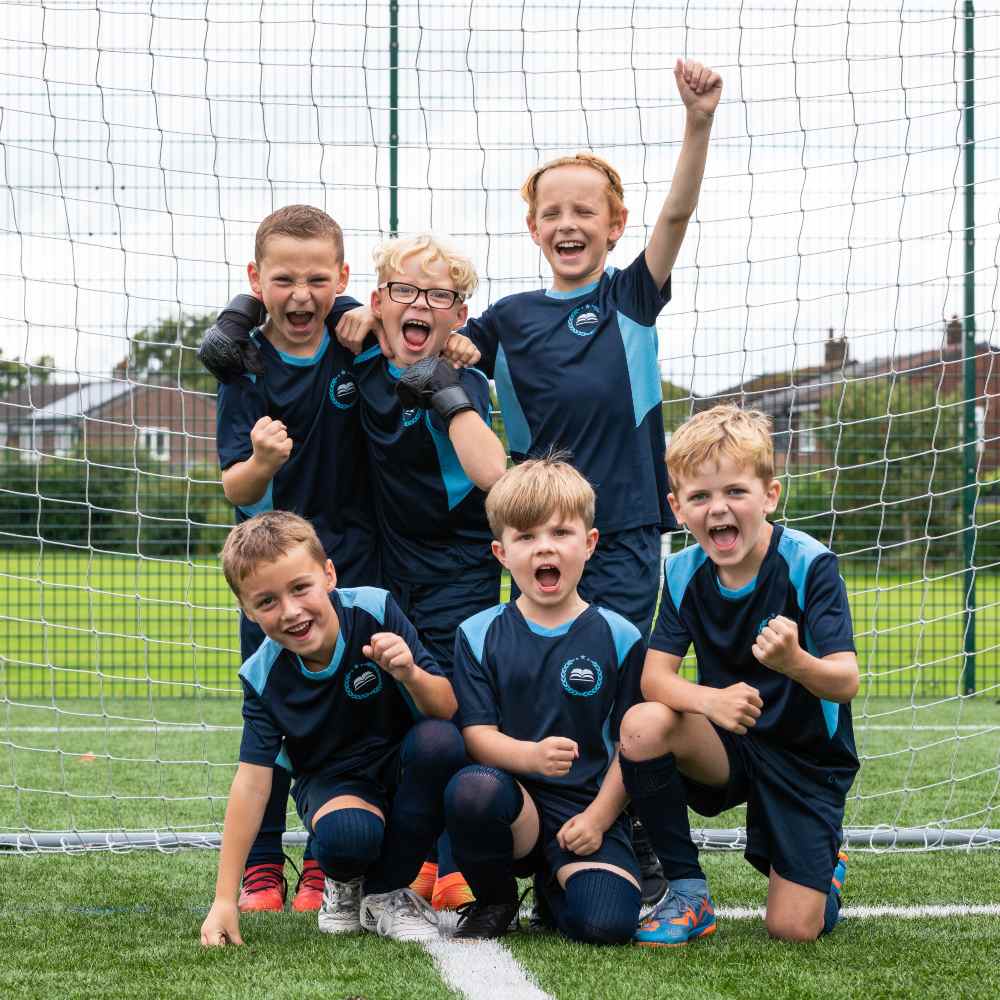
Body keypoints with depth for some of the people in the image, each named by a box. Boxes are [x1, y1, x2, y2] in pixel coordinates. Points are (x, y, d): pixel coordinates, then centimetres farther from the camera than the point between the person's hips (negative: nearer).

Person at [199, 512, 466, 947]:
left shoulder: (375, 611, -20)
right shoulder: (262, 677, -16)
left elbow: (447, 710, -18)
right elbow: (252, 781, -14)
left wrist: (411, 675, -43)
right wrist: (224, 900, -17)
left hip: (400, 762, 1)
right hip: (332, 780, -1)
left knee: (440, 741, -34)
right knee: (346, 836, -37)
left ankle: (385, 892, -13)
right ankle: (346, 882, 4)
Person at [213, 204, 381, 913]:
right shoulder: (247, 365, -13)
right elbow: (235, 491, -17)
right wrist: (261, 463, -39)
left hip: (351, 555, 1)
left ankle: (328, 866, 13)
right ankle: (261, 869, 12)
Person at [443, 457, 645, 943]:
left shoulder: (619, 638, 4)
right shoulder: (479, 635, 5)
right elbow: (477, 734, -4)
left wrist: (597, 819, -10)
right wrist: (532, 756, -25)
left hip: (587, 814, -1)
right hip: (513, 800, 1)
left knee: (605, 922, -28)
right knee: (470, 789, -36)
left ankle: (557, 883, 12)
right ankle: (494, 900, -4)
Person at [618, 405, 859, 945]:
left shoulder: (810, 564, -20)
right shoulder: (684, 572, -7)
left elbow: (845, 682, -28)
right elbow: (654, 676, -14)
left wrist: (795, 662, -52)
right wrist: (711, 700, -36)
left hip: (807, 758, -3)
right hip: (729, 747, 3)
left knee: (794, 929, -15)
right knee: (642, 725, -29)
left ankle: (825, 871, 25)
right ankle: (688, 893, -10)